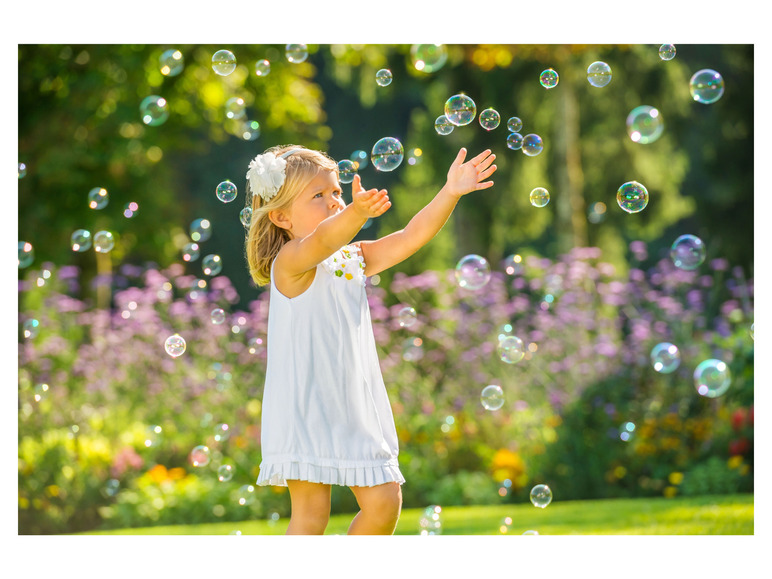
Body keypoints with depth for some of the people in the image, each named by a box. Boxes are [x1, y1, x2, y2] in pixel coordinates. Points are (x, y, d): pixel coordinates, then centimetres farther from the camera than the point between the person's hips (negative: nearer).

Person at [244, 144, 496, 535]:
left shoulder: (354, 259, 11)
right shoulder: (290, 262, -12)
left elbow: (411, 237, 5)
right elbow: (321, 242, -34)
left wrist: (449, 193, -8)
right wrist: (357, 212, -54)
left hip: (356, 407, 7)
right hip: (306, 406, -7)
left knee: (384, 501, 6)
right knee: (311, 510, -6)